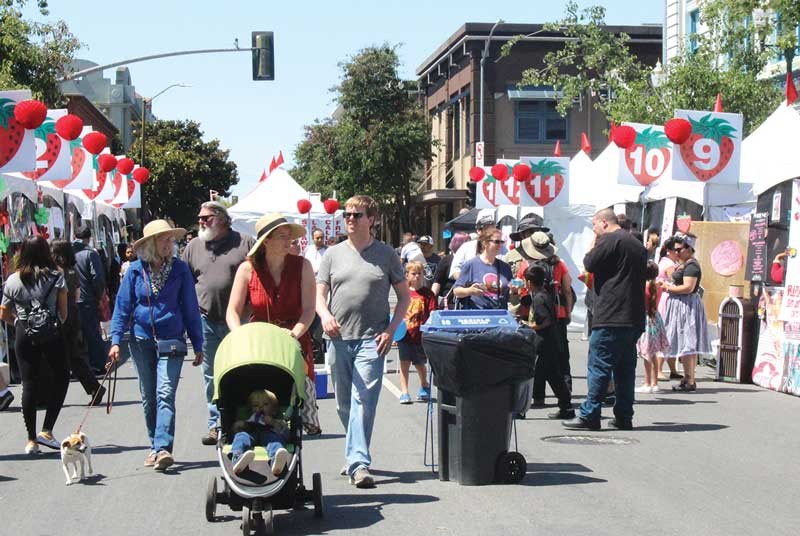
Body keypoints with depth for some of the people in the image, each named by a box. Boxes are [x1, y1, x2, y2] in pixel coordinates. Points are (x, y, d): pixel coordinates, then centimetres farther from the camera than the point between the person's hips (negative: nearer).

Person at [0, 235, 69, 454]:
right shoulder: (55, 277, -3)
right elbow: (64, 313, -2)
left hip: (24, 336, 3)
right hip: (51, 335, -2)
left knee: (29, 384, 6)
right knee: (61, 378, 12)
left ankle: (31, 439, 8)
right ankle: (46, 430, 2)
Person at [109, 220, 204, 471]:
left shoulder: (180, 269, -1)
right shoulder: (135, 270, 1)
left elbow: (190, 308, 3)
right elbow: (122, 306, 4)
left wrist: (197, 345, 4)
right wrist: (116, 340, -4)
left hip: (171, 340, -3)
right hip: (142, 340, 3)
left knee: (165, 394, -15)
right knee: (148, 398, 11)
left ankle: (163, 448, -22)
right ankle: (155, 445, 22)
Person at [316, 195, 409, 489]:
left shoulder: (386, 254, 5)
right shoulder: (333, 254, 11)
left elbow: (404, 296, 8)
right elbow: (319, 294, 9)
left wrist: (391, 330, -4)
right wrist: (325, 315, -13)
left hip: (372, 340, -3)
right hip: (338, 338, 4)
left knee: (363, 401, -14)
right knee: (344, 404, 12)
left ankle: (359, 463, -17)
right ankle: (356, 454, 29)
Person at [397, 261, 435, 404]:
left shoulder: (427, 293, -2)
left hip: (421, 335, -1)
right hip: (405, 334, 2)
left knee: (420, 364, 11)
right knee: (404, 363, -3)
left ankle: (424, 387, 34)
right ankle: (404, 392, 1)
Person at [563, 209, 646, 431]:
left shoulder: (609, 240, -8)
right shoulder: (638, 245, 19)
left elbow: (589, 264, -9)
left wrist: (592, 246, 7)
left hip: (612, 317, -8)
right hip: (634, 319, 8)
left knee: (599, 366, -7)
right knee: (625, 367, 10)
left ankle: (589, 416, -8)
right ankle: (624, 417, 11)